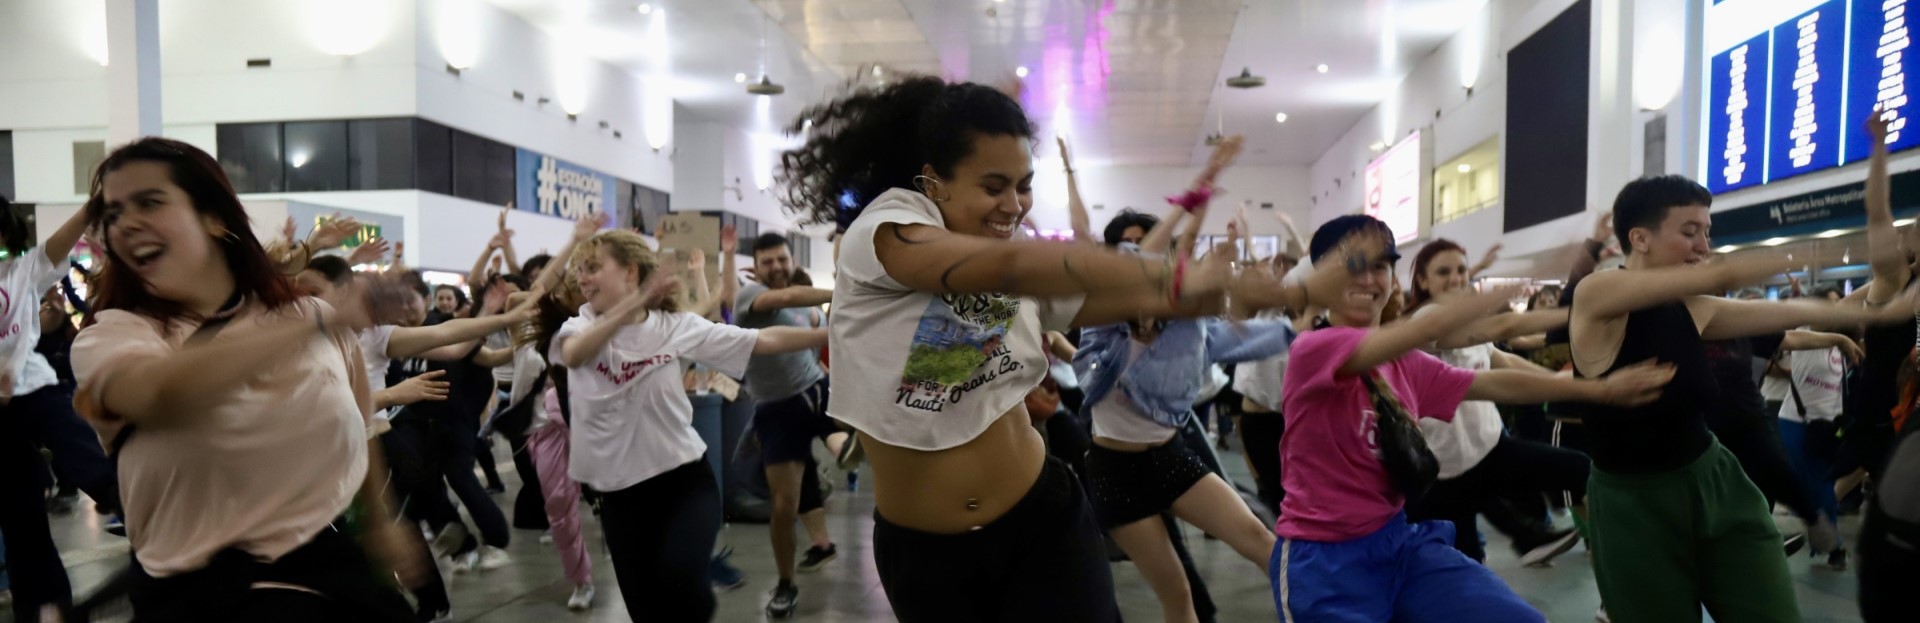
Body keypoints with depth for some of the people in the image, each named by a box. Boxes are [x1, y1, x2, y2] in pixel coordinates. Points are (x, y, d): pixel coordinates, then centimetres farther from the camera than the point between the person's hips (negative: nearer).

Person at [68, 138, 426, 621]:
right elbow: (166, 392, -28)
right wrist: (324, 321, -30)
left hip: (330, 561, 3)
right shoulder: (111, 337, -5)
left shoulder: (308, 317, 4)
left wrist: (380, 522, 24)